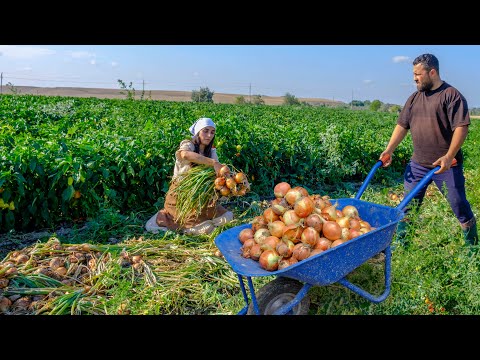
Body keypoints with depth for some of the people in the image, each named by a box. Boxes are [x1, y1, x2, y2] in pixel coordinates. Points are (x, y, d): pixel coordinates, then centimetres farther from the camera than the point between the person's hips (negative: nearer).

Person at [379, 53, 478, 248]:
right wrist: (388, 150, 3)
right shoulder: (414, 98, 12)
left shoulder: (451, 95, -7)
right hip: (417, 164, 6)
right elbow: (401, 126, 13)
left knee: (460, 206, 5)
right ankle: (400, 244, 21)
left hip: (446, 164, -5)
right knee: (407, 205, 9)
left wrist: (449, 156, -23)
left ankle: (473, 247, 22)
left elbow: (461, 128, -14)